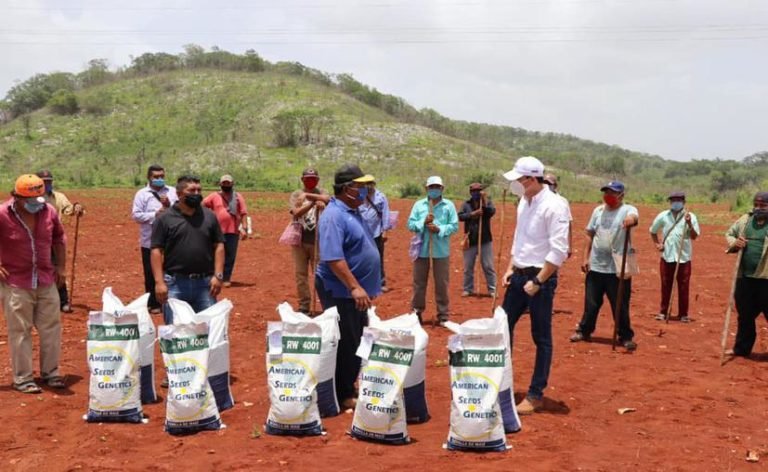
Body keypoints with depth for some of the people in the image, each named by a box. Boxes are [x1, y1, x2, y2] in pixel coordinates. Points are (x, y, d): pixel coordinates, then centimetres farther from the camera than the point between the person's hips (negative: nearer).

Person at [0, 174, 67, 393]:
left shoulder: (49, 211, -2)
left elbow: (59, 237, 15)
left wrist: (61, 266, 13)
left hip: (46, 281, 4)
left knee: (51, 327, 10)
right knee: (20, 331, 3)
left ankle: (50, 373, 24)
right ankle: (23, 378, 14)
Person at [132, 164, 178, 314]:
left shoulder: (172, 192, 6)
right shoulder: (142, 194, 0)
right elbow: (136, 215, -7)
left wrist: (169, 206, -15)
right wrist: (156, 214, -15)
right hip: (150, 241, -1)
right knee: (151, 274, 6)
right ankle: (153, 303, 17)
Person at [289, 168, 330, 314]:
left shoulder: (321, 192, 4)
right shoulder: (296, 195, 5)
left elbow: (327, 199, -21)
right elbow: (296, 212, -14)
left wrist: (308, 195, -28)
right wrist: (313, 202, -24)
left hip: (317, 240, -2)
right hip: (299, 240, 2)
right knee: (300, 274, 6)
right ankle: (304, 305, 16)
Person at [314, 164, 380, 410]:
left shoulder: (352, 212, 11)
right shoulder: (334, 216, -20)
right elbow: (333, 258, -29)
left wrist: (363, 288, 21)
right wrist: (354, 287, -31)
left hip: (356, 291, 10)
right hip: (341, 292, -10)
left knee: (357, 343, 18)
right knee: (346, 346, 0)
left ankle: (348, 386, 32)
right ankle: (343, 396, 12)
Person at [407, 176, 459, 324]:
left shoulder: (449, 205, 2)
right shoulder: (419, 205, 6)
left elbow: (454, 226, -3)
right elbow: (410, 224, 2)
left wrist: (439, 229, -17)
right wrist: (423, 222, -15)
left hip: (441, 250, -1)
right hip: (422, 249, 1)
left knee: (442, 284, 4)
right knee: (419, 283, 9)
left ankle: (443, 314, 14)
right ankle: (416, 312, 21)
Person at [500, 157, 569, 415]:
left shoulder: (553, 206, -17)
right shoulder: (524, 202, 9)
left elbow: (559, 250, -21)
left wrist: (538, 281, -20)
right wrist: (510, 269, 10)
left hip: (540, 278, -8)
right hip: (519, 275, 8)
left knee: (541, 338, 3)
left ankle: (536, 395, 12)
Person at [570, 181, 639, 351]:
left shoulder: (627, 210, -7)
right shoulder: (598, 211, 9)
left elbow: (634, 217, -31)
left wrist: (631, 218, -55)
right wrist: (585, 257, 8)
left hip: (617, 268, -4)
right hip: (595, 266, 4)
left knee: (621, 305, 3)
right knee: (591, 302, 13)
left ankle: (625, 336, 16)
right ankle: (584, 331, 28)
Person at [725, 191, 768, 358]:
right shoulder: (744, 220, 10)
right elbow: (729, 234, 21)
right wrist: (734, 242, -1)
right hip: (745, 277, 5)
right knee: (745, 315, 16)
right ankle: (742, 348, 29)